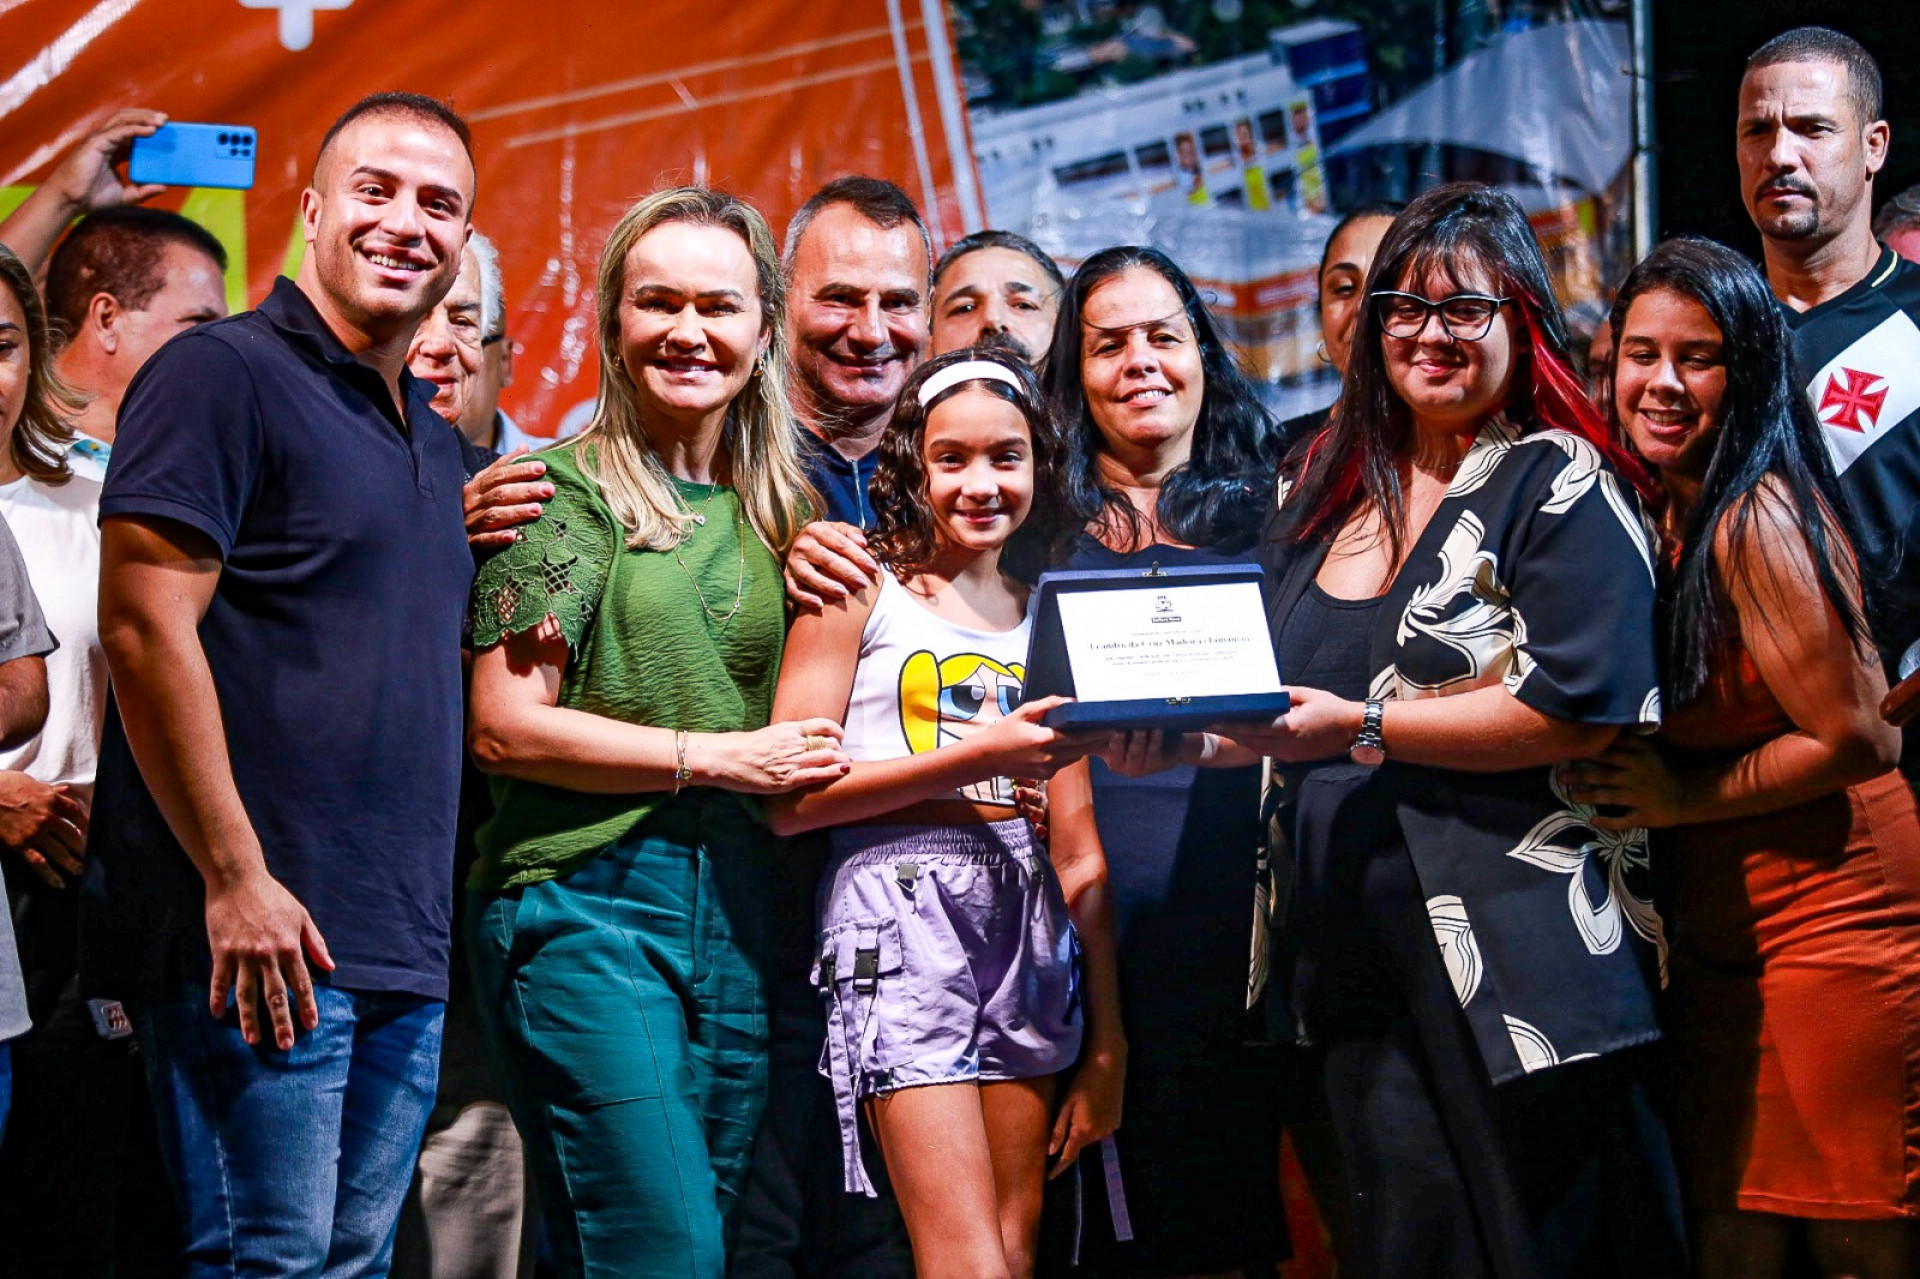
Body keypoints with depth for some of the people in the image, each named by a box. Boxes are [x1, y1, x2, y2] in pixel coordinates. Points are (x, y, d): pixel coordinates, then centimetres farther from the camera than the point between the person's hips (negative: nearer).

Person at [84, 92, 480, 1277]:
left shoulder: (440, 441, 18)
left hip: (407, 955, 8)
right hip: (262, 938, -8)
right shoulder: (223, 374, -6)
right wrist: (235, 876, -18)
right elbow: (145, 626, -15)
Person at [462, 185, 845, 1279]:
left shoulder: (781, 510, 14)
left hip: (739, 916, 6)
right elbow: (505, 727, -9)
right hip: (587, 901, -6)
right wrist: (714, 756, -9)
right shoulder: (570, 490, -2)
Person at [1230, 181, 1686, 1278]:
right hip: (1361, 961, 6)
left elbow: (1579, 706, -16)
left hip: (1524, 951, -6)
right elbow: (1283, 686, 24)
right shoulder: (1327, 487, 15)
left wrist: (1363, 727, -17)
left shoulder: (1558, 484, -5)